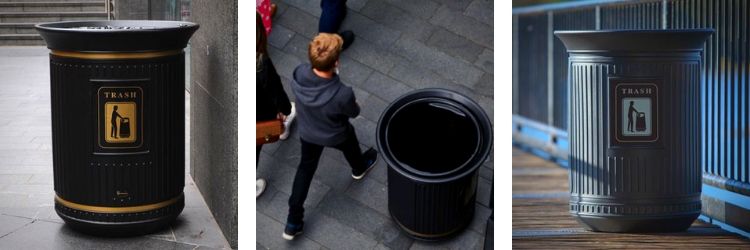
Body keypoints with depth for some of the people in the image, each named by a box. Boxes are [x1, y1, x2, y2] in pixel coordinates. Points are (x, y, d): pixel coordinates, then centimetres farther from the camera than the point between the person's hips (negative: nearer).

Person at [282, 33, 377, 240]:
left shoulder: (299, 74, -33)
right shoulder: (343, 94, -44)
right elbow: (353, 113, -19)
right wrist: (355, 105, 4)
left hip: (307, 132, 3)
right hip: (335, 136, -3)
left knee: (306, 168, 27)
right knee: (350, 146, 34)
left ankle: (293, 222, 33)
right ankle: (359, 168, 70)